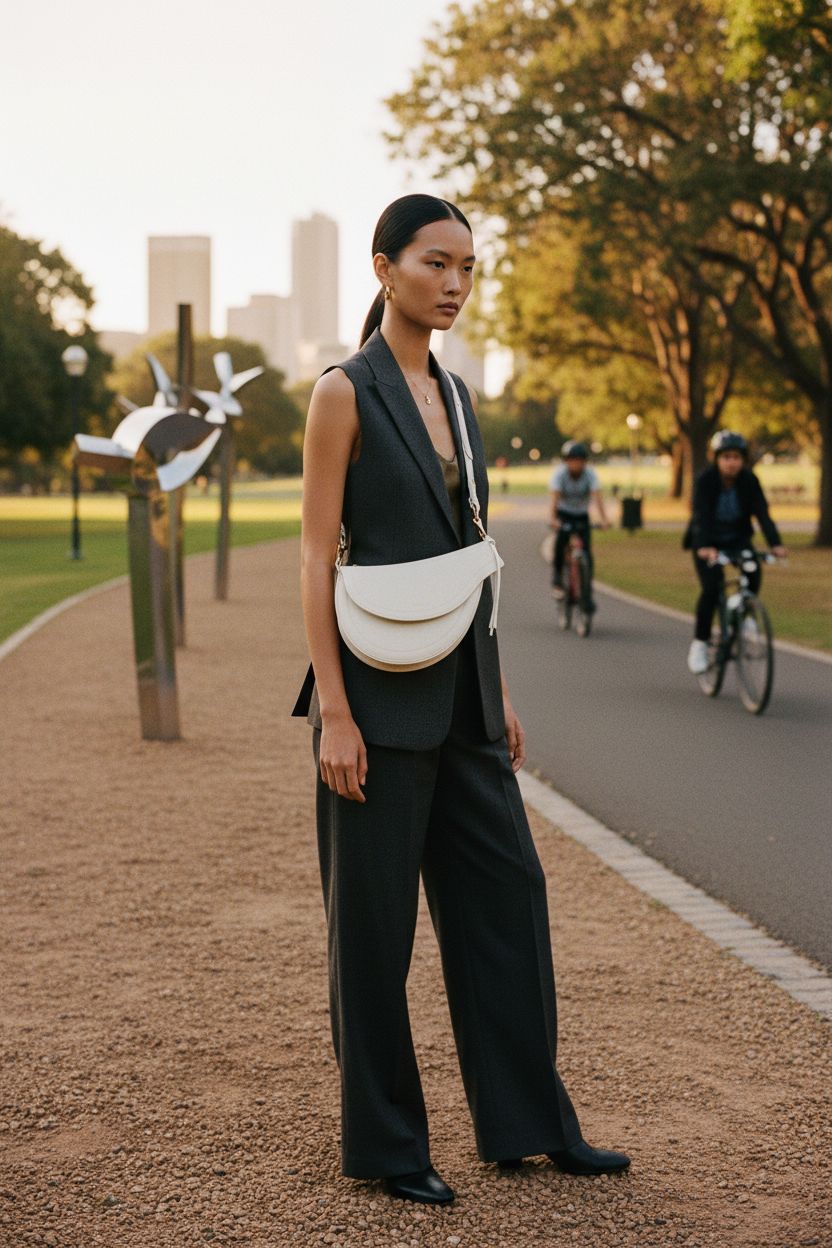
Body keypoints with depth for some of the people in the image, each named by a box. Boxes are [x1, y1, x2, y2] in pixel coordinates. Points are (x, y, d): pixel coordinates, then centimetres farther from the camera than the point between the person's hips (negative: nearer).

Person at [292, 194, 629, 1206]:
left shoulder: (452, 393, 13)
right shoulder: (345, 392, -8)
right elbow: (316, 555, -12)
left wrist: (498, 687, 15)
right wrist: (332, 711, -17)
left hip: (460, 693, 8)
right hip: (382, 692, -8)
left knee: (506, 890, 11)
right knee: (374, 916, 3)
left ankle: (527, 1119, 23)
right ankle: (381, 1143, 16)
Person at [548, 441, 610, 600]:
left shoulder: (590, 474, -17)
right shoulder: (559, 473, -19)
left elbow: (596, 496, -28)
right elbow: (554, 497, -31)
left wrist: (604, 519, -43)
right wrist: (552, 519, -48)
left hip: (582, 516, 2)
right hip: (564, 514, -1)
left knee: (586, 549, -14)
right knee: (561, 539, -28)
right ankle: (557, 583, -20)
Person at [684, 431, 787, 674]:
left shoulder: (749, 480, -15)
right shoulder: (706, 480, -23)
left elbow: (762, 513, -23)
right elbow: (702, 515, -34)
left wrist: (775, 543, -39)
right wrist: (705, 547, -51)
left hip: (738, 538, 3)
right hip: (707, 542, -3)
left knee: (754, 573, -24)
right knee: (712, 587, -22)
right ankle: (700, 643, -9)